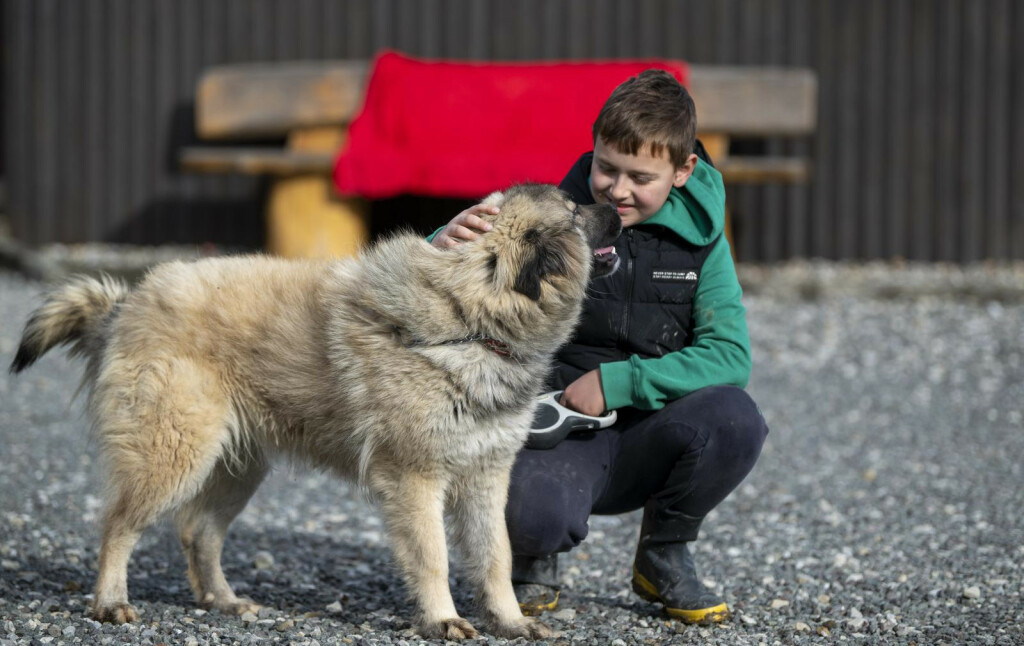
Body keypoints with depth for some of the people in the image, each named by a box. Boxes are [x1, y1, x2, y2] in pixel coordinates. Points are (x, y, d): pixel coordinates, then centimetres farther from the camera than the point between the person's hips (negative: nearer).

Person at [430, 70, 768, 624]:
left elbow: (729, 356, -9)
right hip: (555, 441, -3)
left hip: (645, 444, 3)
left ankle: (664, 557, 1)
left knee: (735, 417, -29)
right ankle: (534, 560, 5)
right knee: (531, 511, -38)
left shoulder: (699, 238, 0)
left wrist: (619, 381, -20)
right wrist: (444, 247, -34)